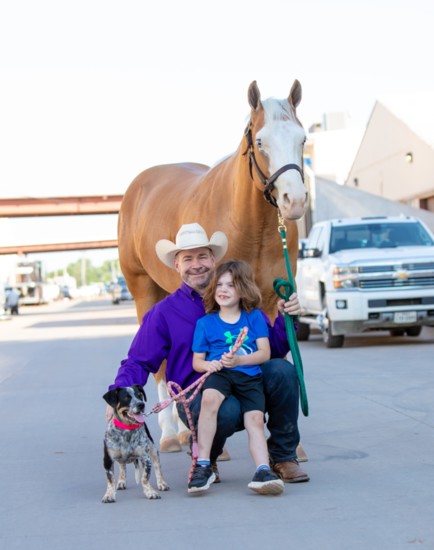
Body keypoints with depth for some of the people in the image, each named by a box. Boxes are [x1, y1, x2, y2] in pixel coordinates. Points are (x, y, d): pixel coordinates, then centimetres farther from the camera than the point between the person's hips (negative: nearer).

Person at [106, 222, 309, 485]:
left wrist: (286, 318, -11)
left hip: (246, 389, 3)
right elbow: (138, 363, 1)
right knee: (226, 410, -38)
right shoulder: (164, 312, 4)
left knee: (283, 370, -26)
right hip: (196, 399, -3)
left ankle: (283, 456, -5)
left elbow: (272, 349, 8)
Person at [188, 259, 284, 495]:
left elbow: (265, 353, 4)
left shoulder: (255, 317, 13)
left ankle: (263, 470, -28)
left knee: (255, 419, -20)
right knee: (210, 398, -33)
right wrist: (208, 365, -12)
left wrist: (239, 360, -13)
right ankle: (203, 465, -30)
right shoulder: (205, 323, 12)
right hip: (218, 374, -2)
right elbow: (197, 361, 12)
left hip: (249, 376, 2)